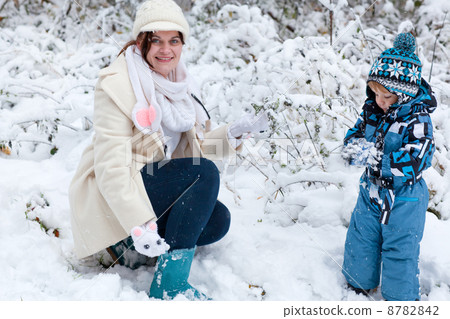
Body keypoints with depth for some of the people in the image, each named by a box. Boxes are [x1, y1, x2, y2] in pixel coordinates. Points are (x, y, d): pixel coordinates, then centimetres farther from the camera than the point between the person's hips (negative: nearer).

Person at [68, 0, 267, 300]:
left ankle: (130, 246, -1)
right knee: (205, 173, -25)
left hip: (155, 184, 8)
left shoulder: (177, 83, 6)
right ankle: (170, 284, -23)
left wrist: (234, 132, -10)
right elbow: (111, 166, -24)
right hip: (111, 198, -8)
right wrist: (139, 224, -31)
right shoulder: (117, 84, -18)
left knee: (217, 220, -10)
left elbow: (195, 145, 8)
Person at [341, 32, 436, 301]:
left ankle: (403, 301, 29)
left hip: (404, 200, -5)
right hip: (372, 191, 6)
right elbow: (354, 137, 3)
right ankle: (358, 285, 43)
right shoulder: (372, 109, -4)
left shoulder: (417, 120, -22)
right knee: (360, 241, 18)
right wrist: (355, 146, -21)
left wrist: (374, 156, -35)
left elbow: (413, 163, -30)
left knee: (399, 252, 6)